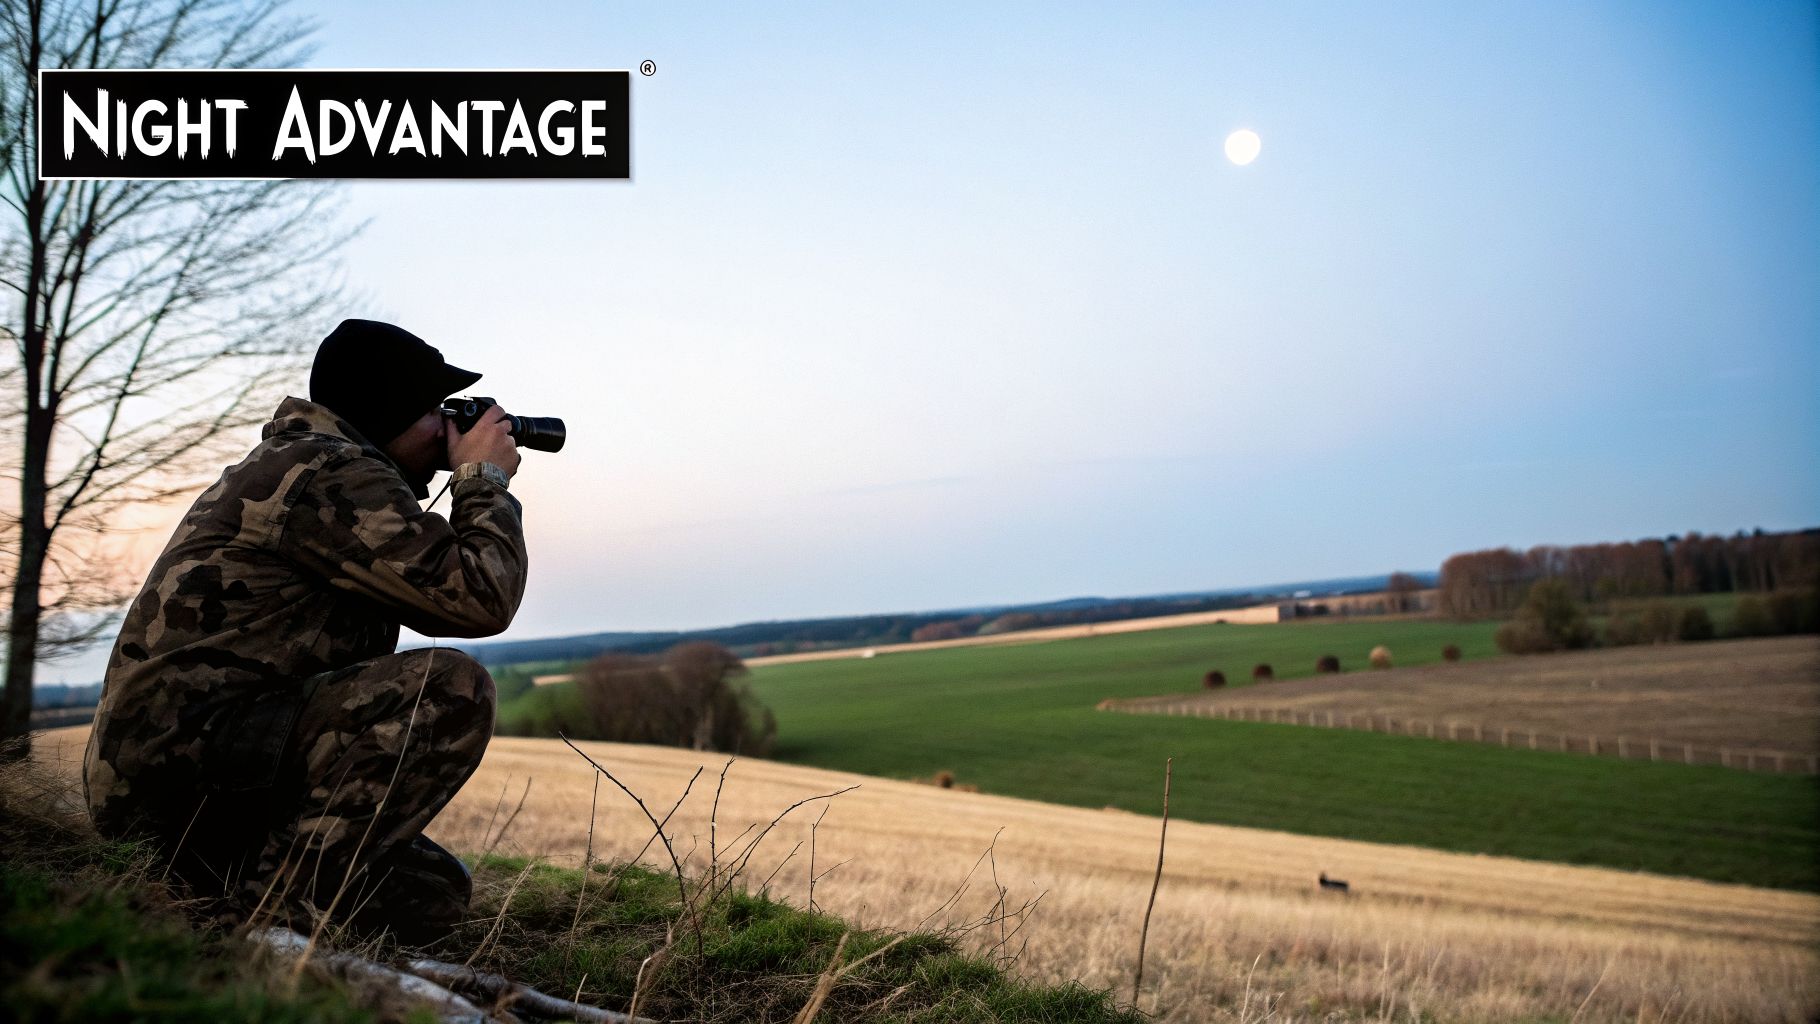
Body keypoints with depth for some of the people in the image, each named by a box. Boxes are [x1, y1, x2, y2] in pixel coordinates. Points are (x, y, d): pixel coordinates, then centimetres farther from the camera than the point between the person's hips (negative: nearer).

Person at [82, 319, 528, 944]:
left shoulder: (306, 464, 20)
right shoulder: (329, 471, -13)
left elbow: (434, 600, 24)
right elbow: (480, 598, -20)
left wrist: (477, 484, 16)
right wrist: (485, 479, -4)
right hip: (179, 755, -10)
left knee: (436, 895, 7)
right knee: (453, 690, -25)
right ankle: (279, 900, -19)